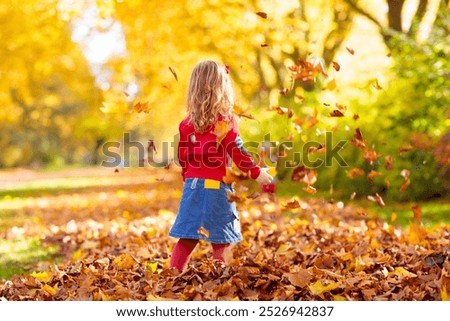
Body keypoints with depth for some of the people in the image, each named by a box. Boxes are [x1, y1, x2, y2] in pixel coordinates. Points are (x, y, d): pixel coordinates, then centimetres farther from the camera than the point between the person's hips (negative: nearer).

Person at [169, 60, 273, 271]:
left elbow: (183, 157, 10)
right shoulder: (226, 119, -8)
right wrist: (257, 173, 2)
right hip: (217, 188, -4)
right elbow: (237, 152, -10)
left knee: (187, 238, 9)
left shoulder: (188, 122, 6)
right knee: (220, 241, 4)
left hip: (193, 185, 5)